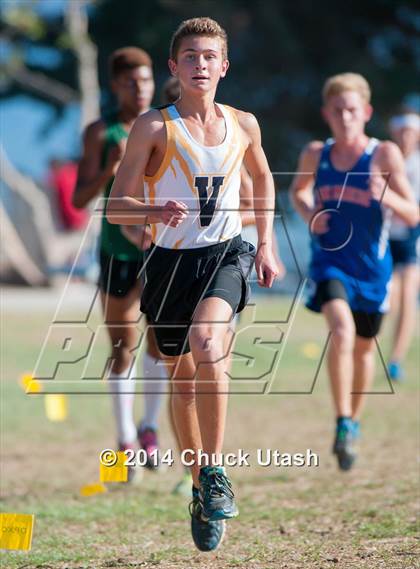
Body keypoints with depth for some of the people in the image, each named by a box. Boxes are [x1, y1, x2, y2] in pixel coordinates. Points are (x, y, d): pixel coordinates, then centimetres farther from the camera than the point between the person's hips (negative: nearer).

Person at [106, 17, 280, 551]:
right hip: (171, 261, 0)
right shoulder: (154, 127, -6)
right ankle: (201, 488, 30)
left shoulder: (243, 124, 4)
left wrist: (266, 244, 17)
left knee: (207, 345, -29)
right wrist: (156, 213, -28)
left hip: (225, 255, 0)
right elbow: (115, 206, -8)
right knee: (182, 377, 10)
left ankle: (215, 470, -16)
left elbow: (262, 177, 25)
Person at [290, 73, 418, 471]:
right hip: (330, 261, 0)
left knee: (364, 347, 16)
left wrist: (387, 197, -31)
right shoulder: (315, 155, -2)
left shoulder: (385, 155, -10)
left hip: (372, 266, 1)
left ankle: (354, 421, 41)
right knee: (341, 328, -26)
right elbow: (298, 190, 20)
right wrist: (308, 214, -1)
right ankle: (342, 425, -23)